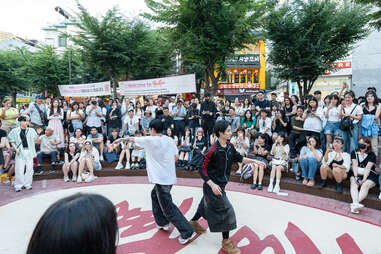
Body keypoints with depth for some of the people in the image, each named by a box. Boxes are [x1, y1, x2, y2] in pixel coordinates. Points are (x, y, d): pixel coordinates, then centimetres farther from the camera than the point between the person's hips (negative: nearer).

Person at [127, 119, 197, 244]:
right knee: (155, 195, 29)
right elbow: (175, 156, 8)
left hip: (161, 179, -8)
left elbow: (133, 139, 5)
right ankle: (162, 222, 37)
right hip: (170, 176, 8)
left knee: (168, 208, -1)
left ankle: (187, 232, 0)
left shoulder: (150, 140, -12)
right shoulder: (169, 140, 4)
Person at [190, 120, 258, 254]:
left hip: (221, 183, 8)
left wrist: (254, 161, 3)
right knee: (226, 210, -4)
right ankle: (226, 242, 12)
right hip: (213, 185, -8)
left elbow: (239, 158, 12)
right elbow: (202, 169, -20)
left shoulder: (230, 146, -2)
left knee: (207, 204, 24)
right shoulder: (213, 151, -25)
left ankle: (194, 222, 49)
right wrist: (212, 185, -25)